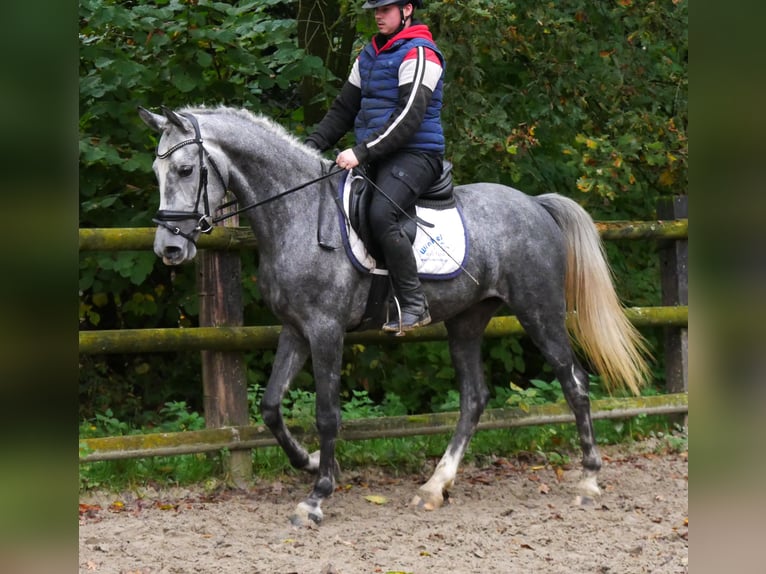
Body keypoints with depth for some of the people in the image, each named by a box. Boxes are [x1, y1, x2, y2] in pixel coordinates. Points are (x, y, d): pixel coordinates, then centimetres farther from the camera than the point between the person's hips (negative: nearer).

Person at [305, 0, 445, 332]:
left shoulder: (419, 55, -9)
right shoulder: (369, 56, 19)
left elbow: (409, 117, -19)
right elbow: (343, 109, 23)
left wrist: (362, 152, -24)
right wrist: (313, 144, 8)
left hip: (414, 155, -10)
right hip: (374, 159, 10)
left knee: (381, 213, -31)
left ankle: (414, 305, -26)